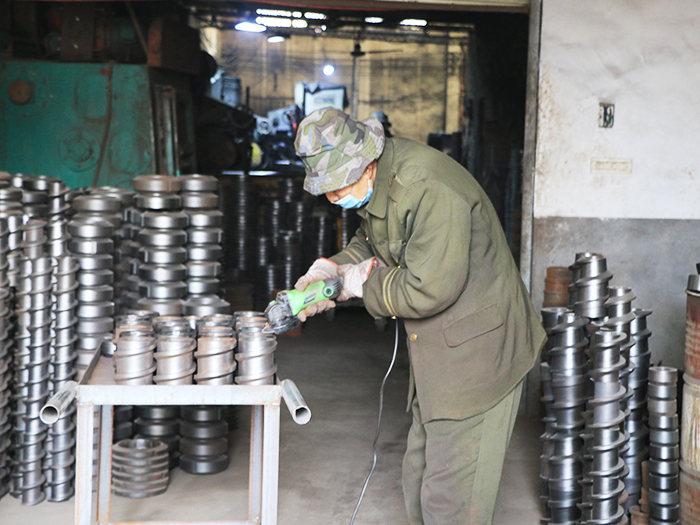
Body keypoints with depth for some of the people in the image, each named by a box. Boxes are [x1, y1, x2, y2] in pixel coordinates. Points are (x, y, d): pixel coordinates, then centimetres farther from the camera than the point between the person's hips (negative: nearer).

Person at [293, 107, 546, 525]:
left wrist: (366, 282, -13)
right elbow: (371, 243, 22)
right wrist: (335, 268, 2)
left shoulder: (429, 189, -27)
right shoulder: (378, 183, 4)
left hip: (477, 352, -10)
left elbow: (428, 290, -29)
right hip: (436, 352, 10)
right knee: (419, 480, 19)